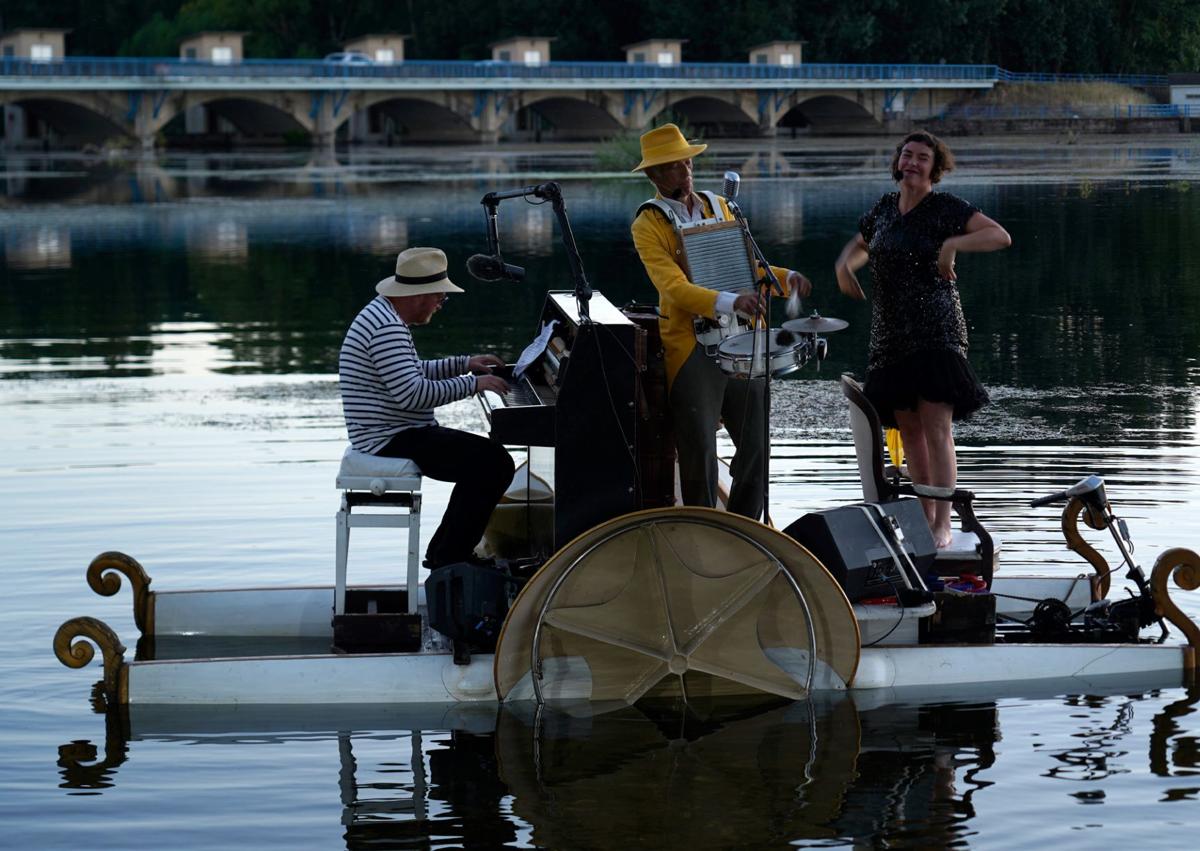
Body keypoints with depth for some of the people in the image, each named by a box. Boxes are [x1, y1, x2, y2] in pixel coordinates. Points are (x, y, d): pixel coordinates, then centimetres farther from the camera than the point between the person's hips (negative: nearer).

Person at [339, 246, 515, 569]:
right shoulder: (388, 329, -21)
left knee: (485, 456, 18)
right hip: (393, 441, -11)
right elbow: (412, 394, -28)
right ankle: (449, 560, -10)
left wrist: (463, 364, 20)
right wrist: (472, 383, -19)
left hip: (396, 433, 11)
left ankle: (444, 552, 18)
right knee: (495, 464, -16)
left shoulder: (384, 313, 14)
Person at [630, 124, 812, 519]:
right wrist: (730, 302, -36)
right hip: (691, 348, -5)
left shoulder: (716, 206, 13)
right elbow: (675, 288, -20)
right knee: (700, 455, -3)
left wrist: (787, 278, 1)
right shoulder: (648, 225, -6)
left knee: (757, 447, 6)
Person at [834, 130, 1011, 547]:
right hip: (890, 333, 6)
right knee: (909, 429, 7)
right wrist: (844, 265, 9)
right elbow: (860, 245, 30)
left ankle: (943, 525, -17)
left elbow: (1001, 236, -15)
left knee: (936, 427, -14)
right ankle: (924, 518, 13)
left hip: (936, 330, -6)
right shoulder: (885, 207, 13)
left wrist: (953, 243, -26)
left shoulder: (946, 207, -5)